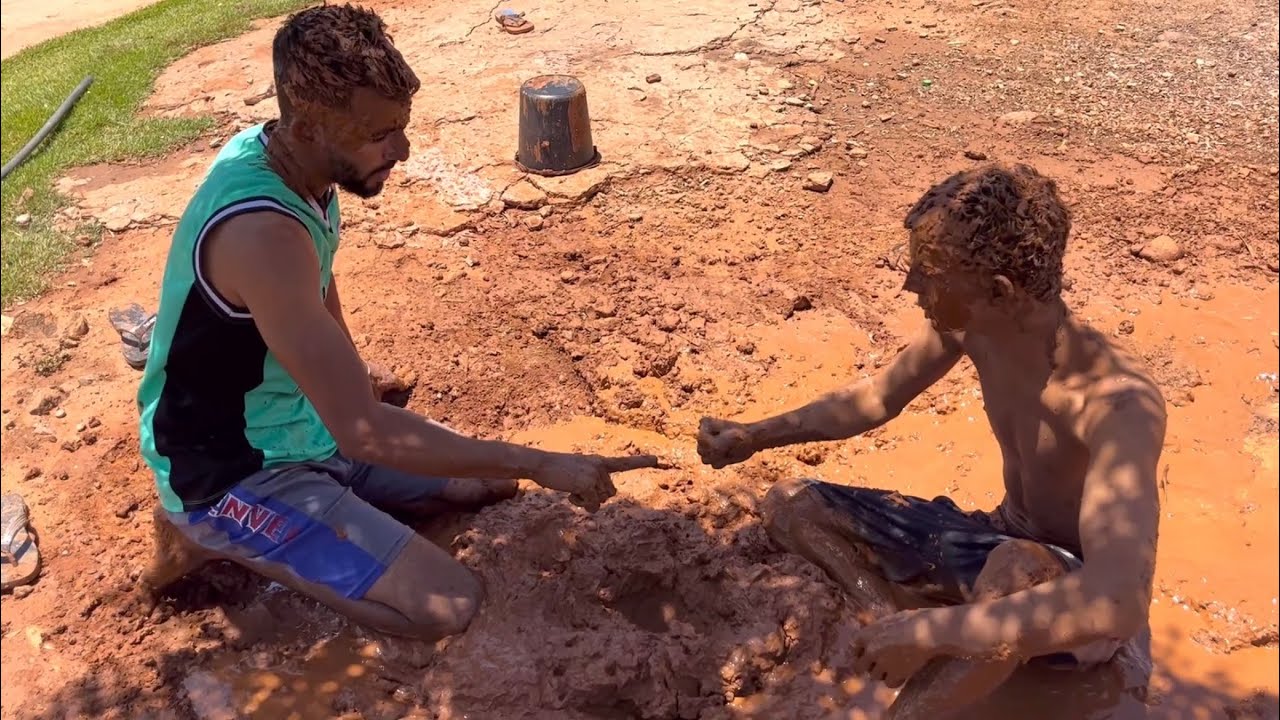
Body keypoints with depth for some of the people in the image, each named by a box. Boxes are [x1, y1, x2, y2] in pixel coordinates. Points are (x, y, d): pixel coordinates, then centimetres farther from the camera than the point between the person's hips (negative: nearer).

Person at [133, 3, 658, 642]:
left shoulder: (285, 159, -6)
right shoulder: (263, 233, -35)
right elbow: (363, 432, -35)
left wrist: (348, 369, 30)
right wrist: (541, 464, -30)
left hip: (306, 427, 9)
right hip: (236, 473, -9)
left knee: (487, 480, 12)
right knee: (447, 607, -18)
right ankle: (215, 535, -1)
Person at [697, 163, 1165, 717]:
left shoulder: (1120, 405, -34)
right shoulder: (965, 326, -15)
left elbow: (1119, 604, -47)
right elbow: (877, 398, 4)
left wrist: (932, 627, -45)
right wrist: (756, 436, -5)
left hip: (1072, 601, -6)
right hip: (1002, 546, 7)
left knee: (1019, 571, -44)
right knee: (789, 504, -2)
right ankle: (895, 623, -23)